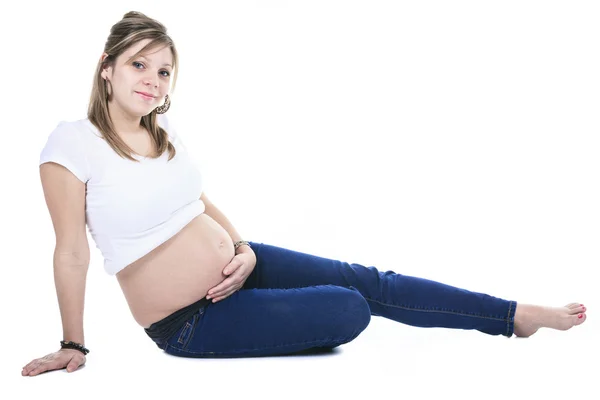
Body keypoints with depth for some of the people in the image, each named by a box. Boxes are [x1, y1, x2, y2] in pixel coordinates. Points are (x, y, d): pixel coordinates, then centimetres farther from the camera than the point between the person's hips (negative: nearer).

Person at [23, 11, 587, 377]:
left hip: (234, 267, 6)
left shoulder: (164, 130, 2)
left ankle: (517, 315, 13)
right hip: (189, 322, -6)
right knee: (348, 311, -12)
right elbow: (72, 250, -15)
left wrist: (245, 250, -3)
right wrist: (73, 345, -9)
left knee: (368, 282, 2)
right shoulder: (73, 142, -18)